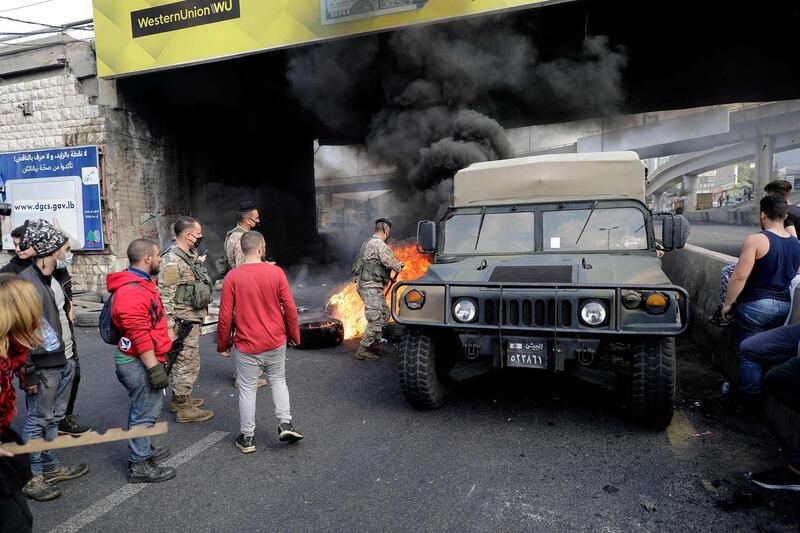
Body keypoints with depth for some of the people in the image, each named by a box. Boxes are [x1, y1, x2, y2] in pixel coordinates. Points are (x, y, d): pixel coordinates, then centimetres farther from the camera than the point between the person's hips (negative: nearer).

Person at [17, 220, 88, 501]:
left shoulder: (53, 279, 11)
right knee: (38, 421, 3)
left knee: (54, 418, 18)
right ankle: (31, 477, 16)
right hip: (44, 367, -8)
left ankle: (52, 467, 30)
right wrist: (28, 373, -18)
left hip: (65, 362, 9)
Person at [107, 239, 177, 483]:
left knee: (144, 409, 22)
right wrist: (154, 367, -23)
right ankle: (139, 466, 12)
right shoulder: (132, 292, -23)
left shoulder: (141, 284, 12)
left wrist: (158, 361, 26)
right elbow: (140, 336, -26)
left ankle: (143, 450, 38)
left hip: (143, 361, 11)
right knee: (145, 413, 0)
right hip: (139, 363, -11)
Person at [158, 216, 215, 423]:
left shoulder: (190, 256, 12)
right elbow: (165, 297, -22)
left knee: (182, 362, 20)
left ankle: (179, 399, 34)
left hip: (192, 320, 10)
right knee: (187, 364, -2)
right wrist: (169, 328, -23)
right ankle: (184, 409, 10)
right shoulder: (171, 261, -20)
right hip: (183, 323, -10)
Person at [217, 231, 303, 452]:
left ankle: (247, 437, 21)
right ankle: (285, 423, 13)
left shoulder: (232, 277, -10)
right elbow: (290, 308, -6)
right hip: (276, 343, 1)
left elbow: (225, 316, -8)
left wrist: (223, 344, 6)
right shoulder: (276, 272, -9)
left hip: (246, 345, -1)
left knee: (247, 389, 11)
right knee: (278, 381, 21)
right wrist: (294, 335, 9)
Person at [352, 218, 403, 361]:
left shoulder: (368, 243, 18)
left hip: (373, 287, 11)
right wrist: (399, 267, -1)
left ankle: (374, 344, 25)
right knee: (375, 320, -8)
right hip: (371, 287, -11)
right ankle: (363, 351, -3)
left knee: (384, 314, 18)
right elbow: (390, 261, -22)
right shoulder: (378, 243, -15)